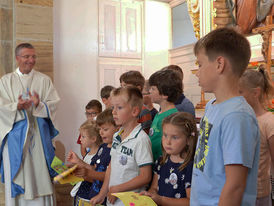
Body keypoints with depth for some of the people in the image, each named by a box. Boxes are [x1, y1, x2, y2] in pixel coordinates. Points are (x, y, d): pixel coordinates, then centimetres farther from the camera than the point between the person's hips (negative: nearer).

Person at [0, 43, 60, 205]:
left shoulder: (44, 80, 9)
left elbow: (54, 103, 0)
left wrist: (39, 104, -20)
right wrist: (17, 106, -22)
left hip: (38, 133, 0)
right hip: (15, 134, 0)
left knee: (40, 172, 1)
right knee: (16, 175, 2)